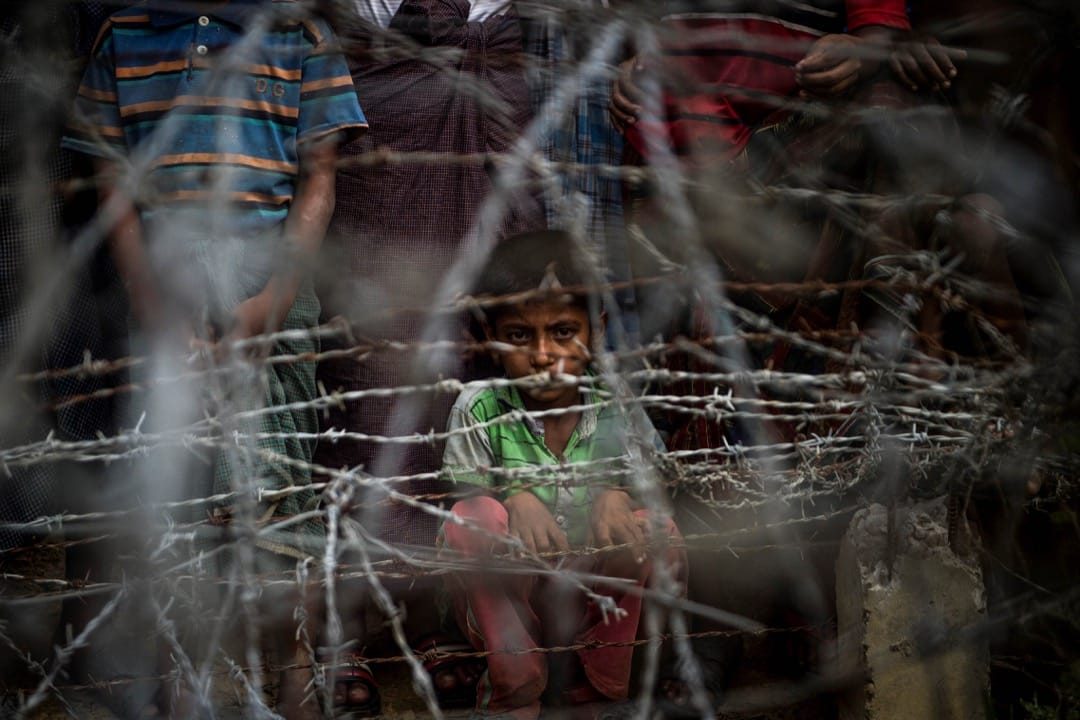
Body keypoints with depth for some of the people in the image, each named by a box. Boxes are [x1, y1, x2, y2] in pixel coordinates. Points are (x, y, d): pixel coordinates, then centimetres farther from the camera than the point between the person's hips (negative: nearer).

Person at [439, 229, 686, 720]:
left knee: (646, 527, -25)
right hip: (503, 603, -1)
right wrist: (514, 499, -28)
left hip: (597, 602, 1)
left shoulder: (617, 410, -5)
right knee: (474, 518, -27)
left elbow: (653, 484, -7)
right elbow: (465, 493, -6)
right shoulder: (478, 411, -8)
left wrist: (618, 494, -30)